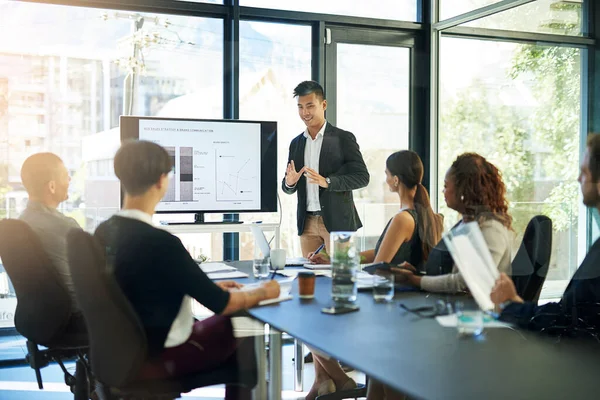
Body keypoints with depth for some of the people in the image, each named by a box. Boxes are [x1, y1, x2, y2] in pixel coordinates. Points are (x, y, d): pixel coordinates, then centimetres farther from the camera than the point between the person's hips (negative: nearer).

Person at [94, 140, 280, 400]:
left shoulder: (103, 231, -3)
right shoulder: (160, 242, -28)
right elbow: (222, 304, -18)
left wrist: (208, 287, 14)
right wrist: (263, 292, 0)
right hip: (155, 358, -7)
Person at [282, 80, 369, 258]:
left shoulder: (343, 138, -2)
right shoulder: (296, 143, 12)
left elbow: (362, 177, -8)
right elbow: (288, 189, 15)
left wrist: (327, 181, -21)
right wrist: (290, 182, -10)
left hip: (336, 221, -4)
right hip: (307, 222, 5)